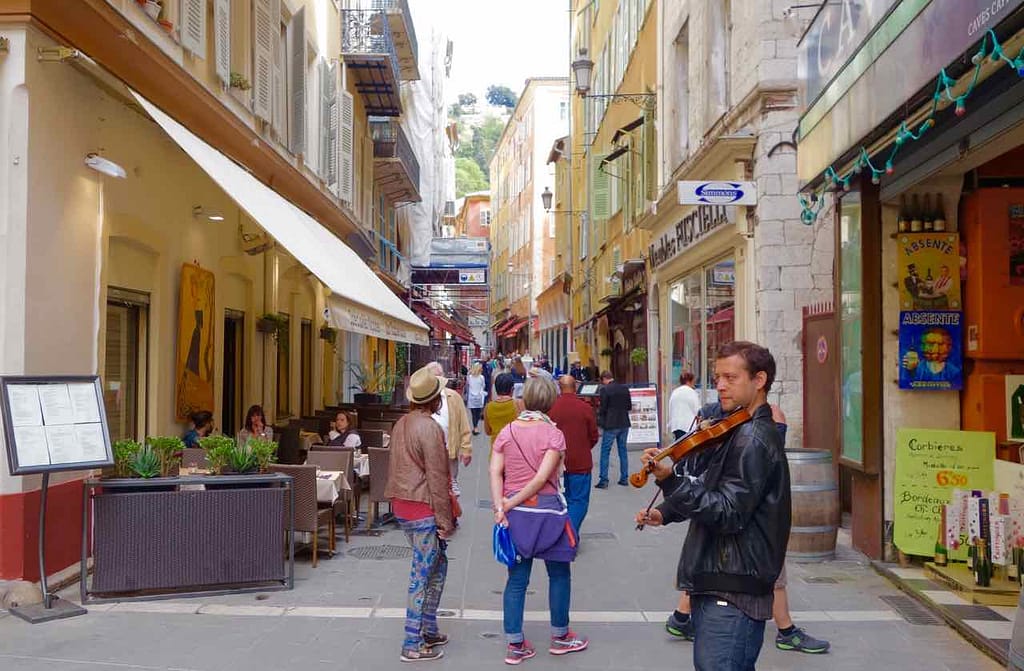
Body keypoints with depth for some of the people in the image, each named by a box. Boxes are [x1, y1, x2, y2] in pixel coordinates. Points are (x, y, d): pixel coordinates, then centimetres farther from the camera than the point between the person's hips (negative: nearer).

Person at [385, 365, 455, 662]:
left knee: (438, 564, 20)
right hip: (423, 509, -9)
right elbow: (436, 478, -18)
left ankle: (428, 629, 27)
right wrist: (445, 520, -13)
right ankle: (413, 644, 5)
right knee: (422, 575, -1)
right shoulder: (430, 428, -17)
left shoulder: (401, 424, 10)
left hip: (402, 504, 9)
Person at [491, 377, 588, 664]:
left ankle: (515, 644, 15)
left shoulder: (507, 432, 2)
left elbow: (495, 472, -7)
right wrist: (509, 504, -12)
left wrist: (500, 507, -13)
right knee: (559, 574, 15)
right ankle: (560, 636, 27)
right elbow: (542, 478, -18)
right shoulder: (553, 434, -11)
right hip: (547, 510, -4)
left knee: (517, 579, 10)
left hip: (515, 513, 4)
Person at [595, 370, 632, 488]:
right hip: (624, 424, 5)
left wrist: (600, 422, 6)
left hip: (610, 425, -5)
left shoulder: (605, 390, -12)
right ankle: (624, 478, 16)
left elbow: (602, 409, -11)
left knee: (605, 452, 2)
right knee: (623, 450, 14)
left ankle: (603, 480, 0)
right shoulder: (625, 388, 5)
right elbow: (629, 406, 9)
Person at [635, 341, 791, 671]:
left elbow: (729, 514, -23)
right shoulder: (738, 431, 16)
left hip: (732, 593, -10)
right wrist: (666, 514, 9)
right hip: (717, 582, 10)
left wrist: (672, 477, -28)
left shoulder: (753, 439, -16)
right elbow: (709, 493, 23)